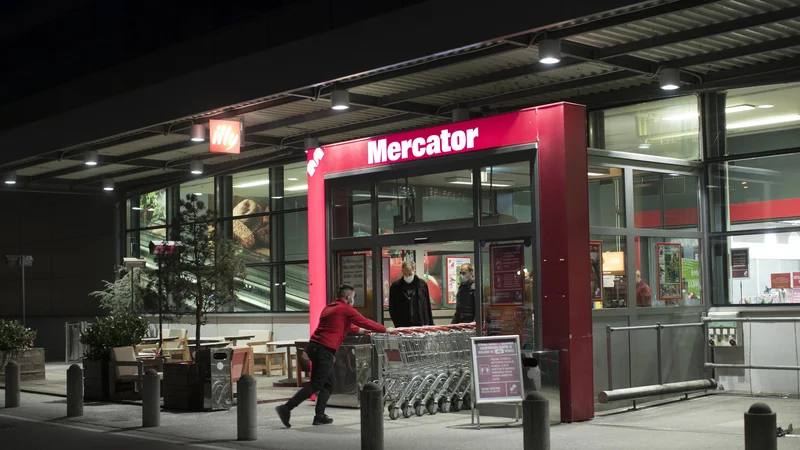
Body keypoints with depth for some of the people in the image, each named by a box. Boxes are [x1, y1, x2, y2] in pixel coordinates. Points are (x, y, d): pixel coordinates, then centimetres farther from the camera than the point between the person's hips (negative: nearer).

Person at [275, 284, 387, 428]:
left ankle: (319, 416, 10)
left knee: (329, 381, 15)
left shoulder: (329, 308, 23)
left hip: (314, 346, 9)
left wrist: (358, 330, 46)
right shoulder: (346, 309, -2)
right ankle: (286, 408, -13)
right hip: (325, 350, -9)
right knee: (316, 384, -7)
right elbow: (365, 322, 3)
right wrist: (386, 330, 14)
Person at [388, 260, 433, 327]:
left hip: (420, 325, 1)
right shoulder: (395, 286, 3)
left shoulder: (422, 285, 6)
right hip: (402, 326, -1)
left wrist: (430, 325, 8)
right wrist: (398, 324, -5)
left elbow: (428, 308, 10)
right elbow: (392, 308, 5)